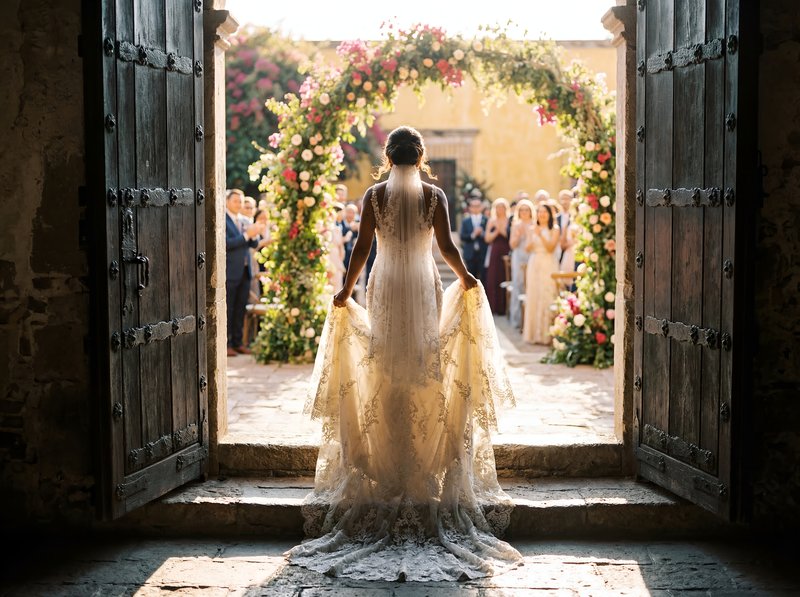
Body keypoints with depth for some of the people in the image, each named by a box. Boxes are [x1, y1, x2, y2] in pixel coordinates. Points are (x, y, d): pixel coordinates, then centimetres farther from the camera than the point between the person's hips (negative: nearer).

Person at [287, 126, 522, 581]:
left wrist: (346, 290, 5)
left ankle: (387, 466, 8)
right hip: (424, 287, 0)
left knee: (385, 372, 7)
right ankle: (426, 461, 5)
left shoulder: (375, 195, -2)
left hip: (386, 287, 0)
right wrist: (465, 277, 12)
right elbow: (446, 245, -6)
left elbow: (363, 245, -5)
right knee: (426, 370, 5)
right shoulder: (434, 196, -3)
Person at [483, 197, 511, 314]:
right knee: (492, 279, -2)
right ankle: (492, 306, 4)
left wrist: (503, 231, -14)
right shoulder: (492, 221, 9)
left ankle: (502, 307, 4)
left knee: (504, 279, -3)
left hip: (506, 254, -2)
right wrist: (496, 231, -11)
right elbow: (487, 238, 3)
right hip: (494, 253, 2)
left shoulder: (510, 221, 2)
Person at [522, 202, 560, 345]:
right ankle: (534, 333, 5)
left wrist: (541, 236, -19)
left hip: (548, 266, -3)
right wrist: (532, 236, -13)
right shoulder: (532, 229, 11)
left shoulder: (555, 230, 2)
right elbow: (527, 248, 4)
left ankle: (546, 333, -3)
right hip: (534, 265, 3)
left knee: (547, 298, -7)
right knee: (533, 298, 0)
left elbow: (551, 248, -8)